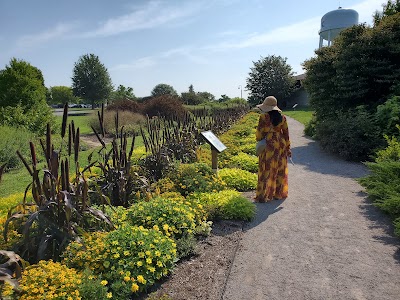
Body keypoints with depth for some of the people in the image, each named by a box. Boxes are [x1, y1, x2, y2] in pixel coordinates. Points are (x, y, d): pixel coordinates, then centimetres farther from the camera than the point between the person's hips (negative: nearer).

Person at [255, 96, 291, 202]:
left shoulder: (264, 117, -11)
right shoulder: (282, 117, 3)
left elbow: (260, 132, -7)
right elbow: (286, 133, 6)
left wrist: (258, 140, 14)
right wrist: (288, 148, 12)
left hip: (269, 145, -5)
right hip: (281, 144, 5)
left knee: (266, 170, 1)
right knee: (280, 170, 14)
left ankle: (263, 195, 5)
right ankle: (279, 193, 25)